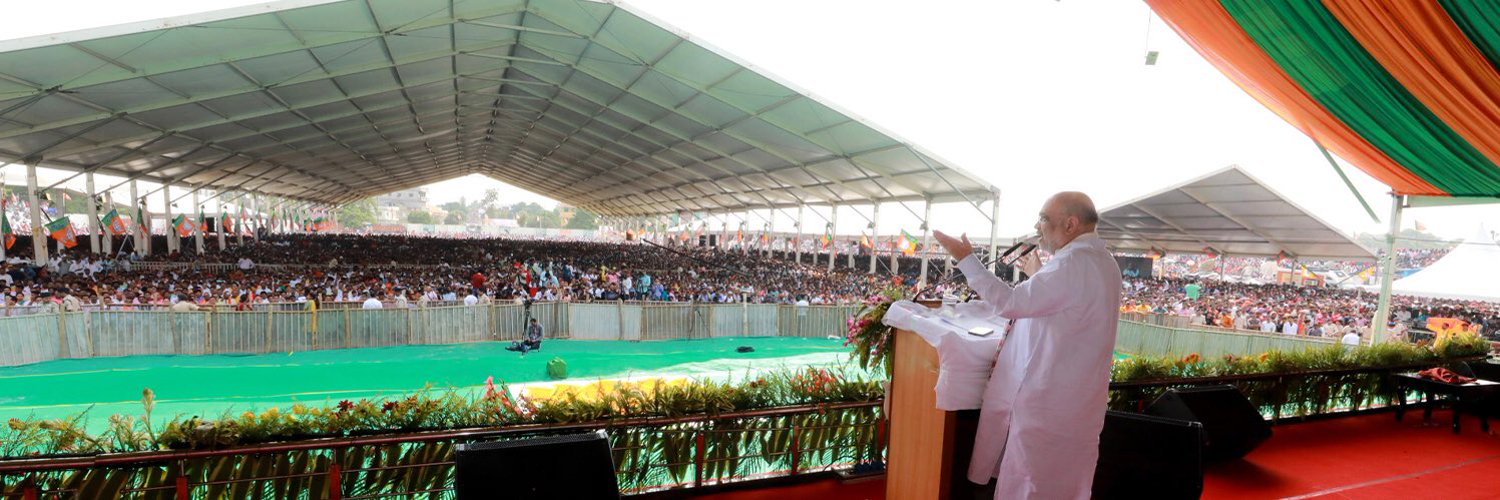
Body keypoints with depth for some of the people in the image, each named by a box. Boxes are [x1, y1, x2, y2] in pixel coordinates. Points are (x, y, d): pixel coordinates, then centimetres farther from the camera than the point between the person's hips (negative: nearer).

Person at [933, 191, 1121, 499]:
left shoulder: (1073, 263, -23)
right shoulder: (1102, 261, 11)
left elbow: (1010, 302, -23)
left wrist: (966, 259, -16)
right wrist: (1038, 277, 31)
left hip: (1047, 398, -10)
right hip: (1072, 397, 10)